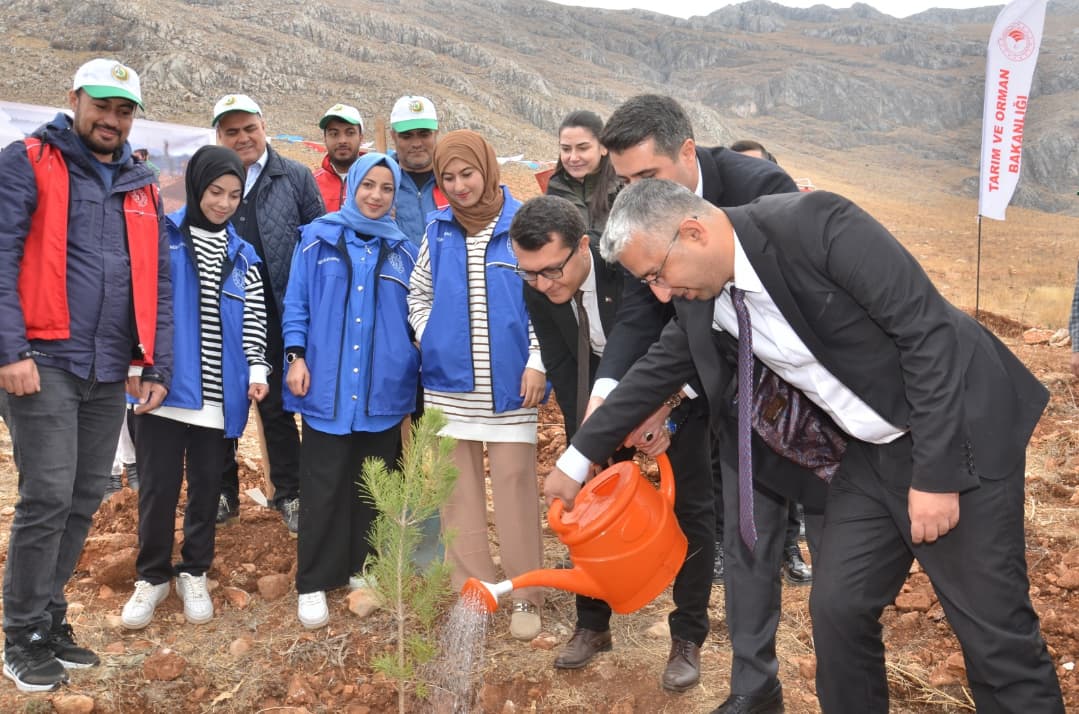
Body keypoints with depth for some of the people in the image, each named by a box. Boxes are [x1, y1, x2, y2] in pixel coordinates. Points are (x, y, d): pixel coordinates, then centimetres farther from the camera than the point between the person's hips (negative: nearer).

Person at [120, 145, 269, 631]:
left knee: (207, 485, 10)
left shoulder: (243, 255, 11)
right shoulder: (162, 236, 1)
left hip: (218, 392, 3)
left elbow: (253, 320, 11)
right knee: (159, 485, 3)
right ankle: (152, 576, 20)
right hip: (164, 385, -3)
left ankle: (194, 574, 26)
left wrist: (257, 369, -3)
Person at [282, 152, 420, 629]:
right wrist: (296, 355, -7)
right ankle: (314, 584, 11)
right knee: (323, 488, 1)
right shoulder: (317, 240, 5)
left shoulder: (402, 251, 10)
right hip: (327, 387, -2)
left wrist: (422, 372, 7)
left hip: (384, 390, 2)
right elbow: (296, 303, 4)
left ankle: (364, 572, 24)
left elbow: (414, 318, 13)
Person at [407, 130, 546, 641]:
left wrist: (537, 362, -7)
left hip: (510, 379, -3)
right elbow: (419, 294, 17)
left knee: (514, 479, -1)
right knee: (457, 484, 8)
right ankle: (470, 589, 20)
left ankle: (525, 594, 12)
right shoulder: (438, 230, 7)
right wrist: (428, 342, 4)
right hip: (448, 380, 3)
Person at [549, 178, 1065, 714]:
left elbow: (927, 327, -23)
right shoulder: (701, 304, -3)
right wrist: (577, 458, 21)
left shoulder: (814, 224, -25)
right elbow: (654, 374, 13)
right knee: (836, 608, 6)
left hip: (958, 433, -6)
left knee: (994, 628, -1)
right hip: (872, 451, 6)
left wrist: (935, 473, -22)